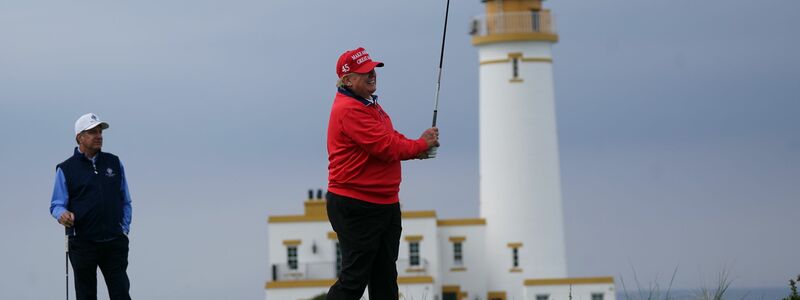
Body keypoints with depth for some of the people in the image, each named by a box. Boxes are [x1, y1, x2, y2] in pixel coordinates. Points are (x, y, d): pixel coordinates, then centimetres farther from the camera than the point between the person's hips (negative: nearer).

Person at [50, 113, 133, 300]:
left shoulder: (114, 163, 12)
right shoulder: (66, 169, 2)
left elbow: (125, 201, 17)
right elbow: (56, 204, 0)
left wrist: (124, 229, 6)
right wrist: (62, 214, -22)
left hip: (114, 242, 2)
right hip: (83, 242, -2)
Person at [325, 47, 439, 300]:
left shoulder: (369, 105, 17)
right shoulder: (349, 109, -18)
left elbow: (391, 138, 19)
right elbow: (386, 147, -23)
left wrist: (418, 148, -2)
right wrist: (421, 144, -8)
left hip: (385, 203, 11)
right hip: (355, 207, -11)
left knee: (385, 278, 15)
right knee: (354, 279, -8)